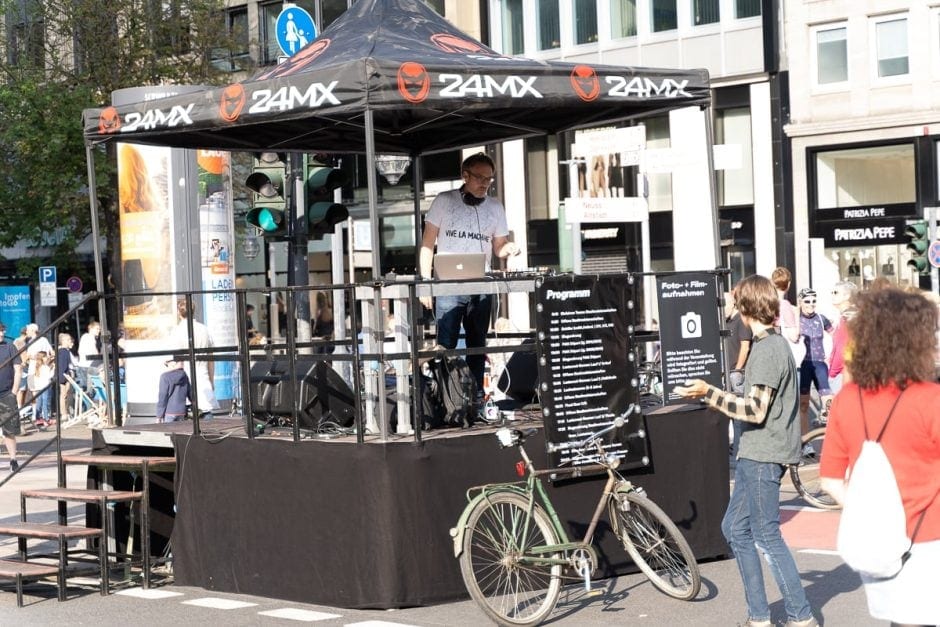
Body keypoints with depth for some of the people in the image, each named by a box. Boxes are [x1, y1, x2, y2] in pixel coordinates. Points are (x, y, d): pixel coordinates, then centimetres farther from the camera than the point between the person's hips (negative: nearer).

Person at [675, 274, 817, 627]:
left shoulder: (767, 349, -17)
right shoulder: (774, 344, 15)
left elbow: (756, 410, -22)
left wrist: (709, 394, -19)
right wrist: (717, 396, 25)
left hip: (762, 456, -10)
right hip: (755, 454, 10)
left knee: (767, 537, -5)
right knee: (735, 528, 14)